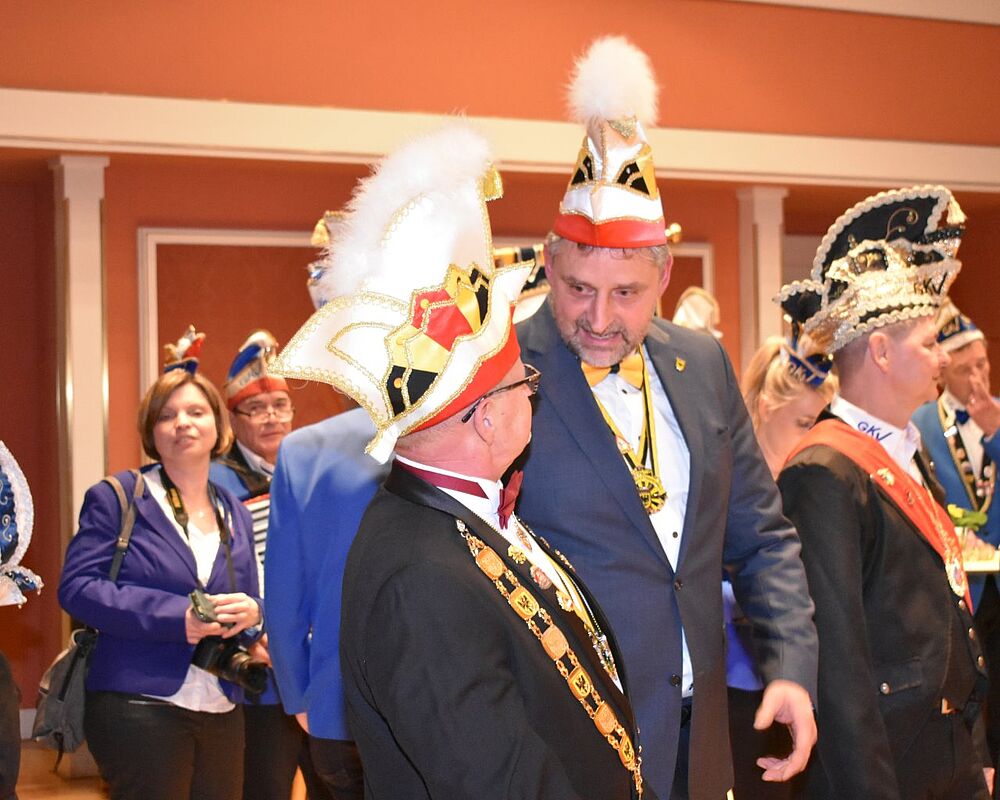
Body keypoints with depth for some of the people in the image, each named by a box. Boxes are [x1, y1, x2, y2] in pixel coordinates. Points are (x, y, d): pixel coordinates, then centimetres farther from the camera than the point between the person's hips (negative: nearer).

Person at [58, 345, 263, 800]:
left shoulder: (235, 515, 16)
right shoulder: (116, 498, 0)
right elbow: (77, 587, -9)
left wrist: (251, 612, -9)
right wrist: (174, 617, -19)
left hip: (222, 712, 5)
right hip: (138, 709, -5)